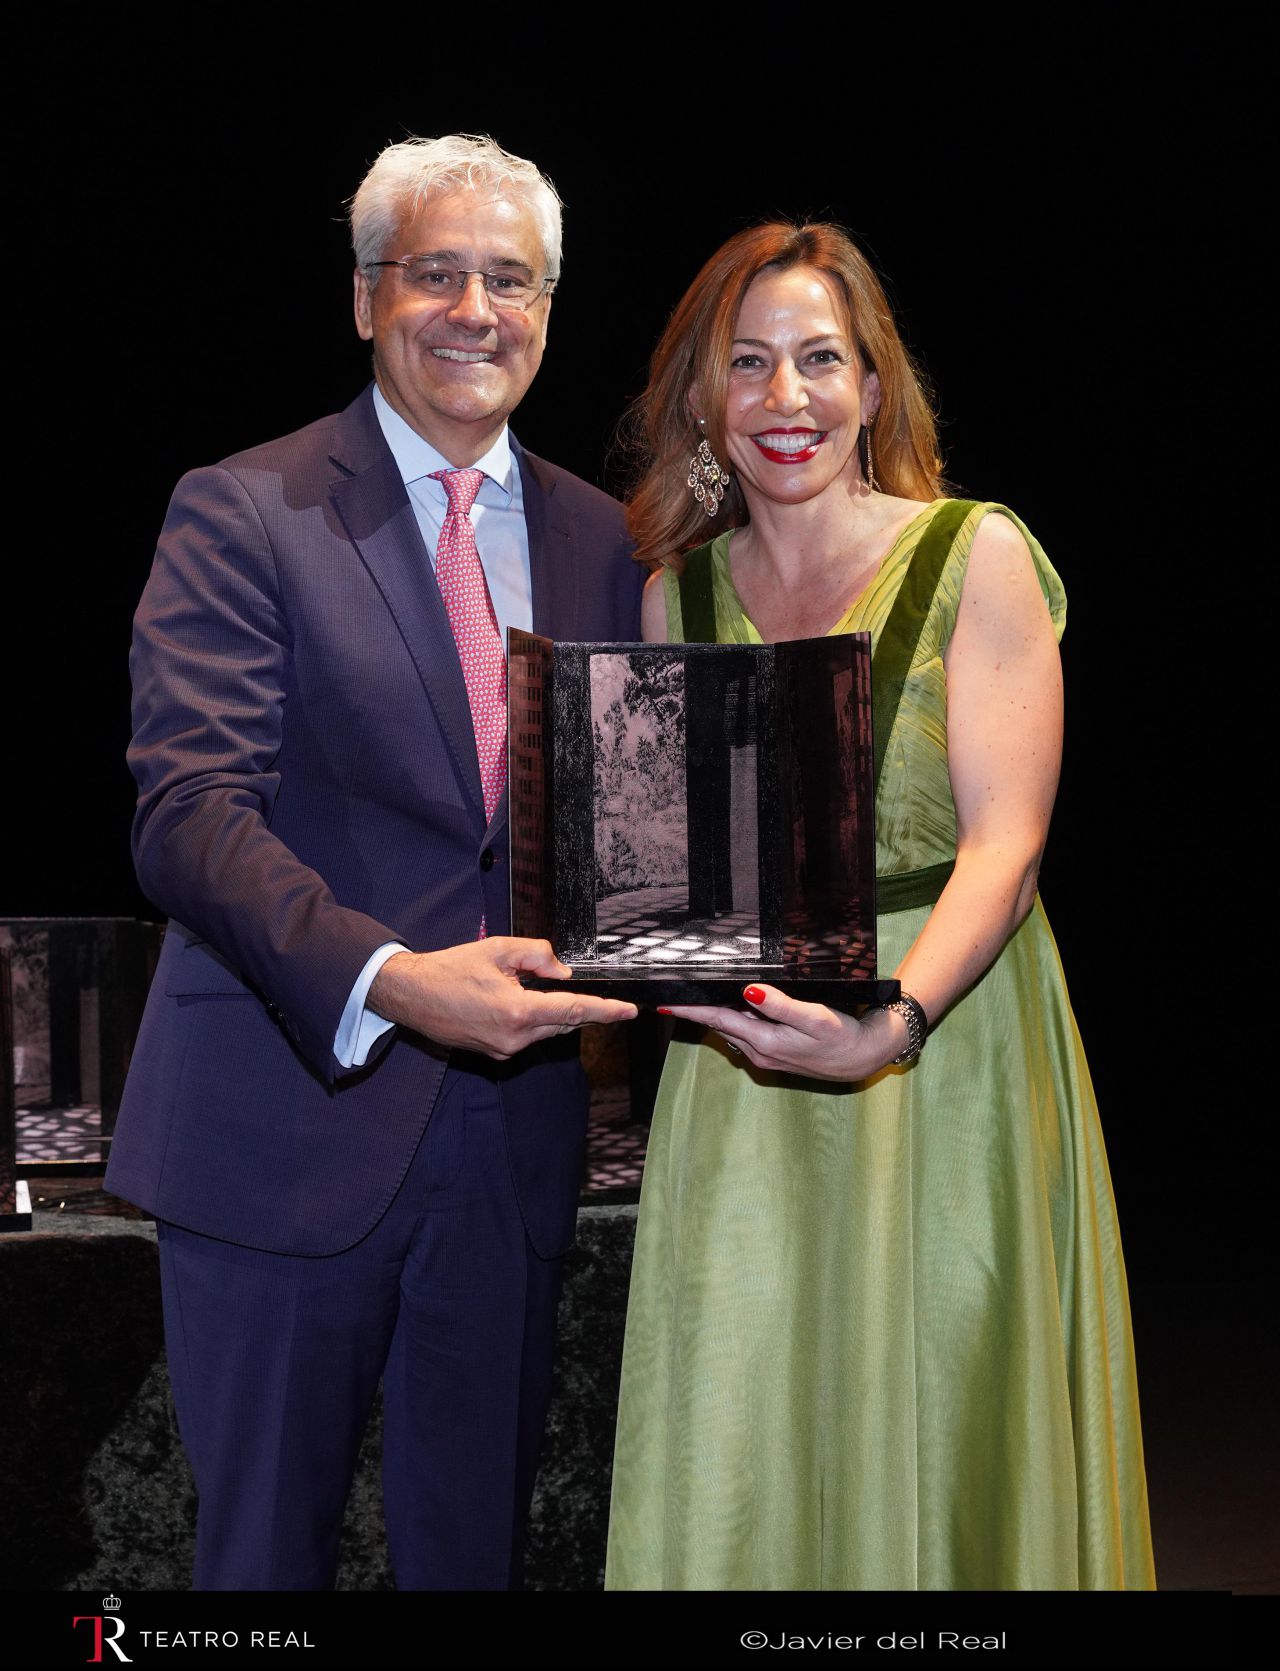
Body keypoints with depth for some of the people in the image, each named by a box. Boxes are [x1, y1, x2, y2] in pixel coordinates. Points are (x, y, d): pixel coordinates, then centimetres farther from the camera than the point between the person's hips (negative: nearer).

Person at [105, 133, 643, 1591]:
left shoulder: (601, 541, 10)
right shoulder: (242, 514, -6)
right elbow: (190, 811, -17)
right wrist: (386, 981, -32)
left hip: (516, 1128, 4)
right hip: (293, 1117, -4)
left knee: (474, 1537, 16)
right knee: (264, 1543, 9)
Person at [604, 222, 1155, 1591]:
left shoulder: (974, 557, -3)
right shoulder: (677, 593, 9)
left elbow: (1003, 844, -11)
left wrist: (892, 1020, -27)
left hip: (950, 1048, -3)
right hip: (744, 1072, 3)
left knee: (935, 1442, 2)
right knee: (734, 1450, 1)